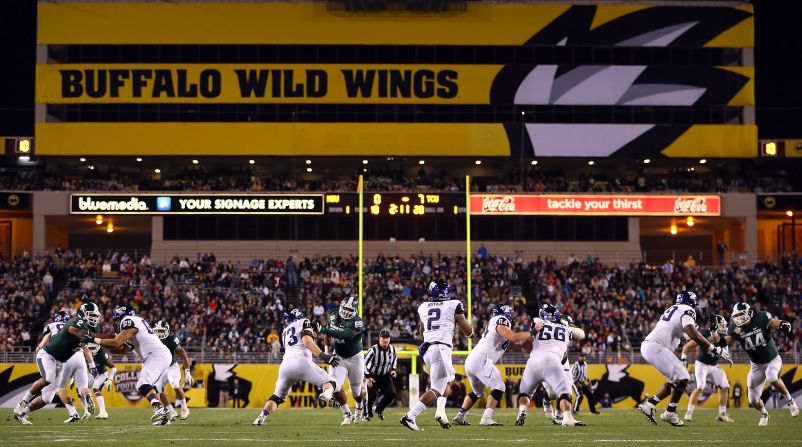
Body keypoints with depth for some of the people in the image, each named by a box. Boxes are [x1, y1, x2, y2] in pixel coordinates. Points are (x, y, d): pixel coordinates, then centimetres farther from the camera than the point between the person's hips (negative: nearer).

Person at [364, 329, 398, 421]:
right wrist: (367, 377, -29)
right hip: (373, 375, -5)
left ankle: (379, 409, 19)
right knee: (372, 395, -19)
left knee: (391, 394, -9)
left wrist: (394, 370, 1)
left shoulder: (392, 349, -8)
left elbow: (395, 359, 15)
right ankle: (367, 413, 10)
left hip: (385, 375, 5)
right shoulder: (374, 350, -25)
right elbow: (364, 363, -23)